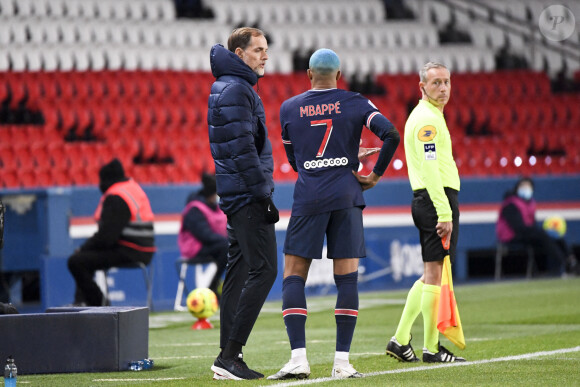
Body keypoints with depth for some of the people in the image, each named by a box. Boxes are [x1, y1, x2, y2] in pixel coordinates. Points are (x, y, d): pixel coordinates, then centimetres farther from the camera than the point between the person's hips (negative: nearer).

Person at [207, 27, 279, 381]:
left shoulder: (232, 87, 19)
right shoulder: (235, 90, -13)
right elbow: (242, 149, -20)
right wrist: (264, 195, -19)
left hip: (237, 197, 11)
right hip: (247, 195, -11)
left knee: (239, 271, 10)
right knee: (263, 269, -12)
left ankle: (229, 357, 11)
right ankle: (229, 355, -14)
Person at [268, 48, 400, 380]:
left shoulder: (289, 108, 6)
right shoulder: (356, 104, 3)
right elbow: (391, 135, -9)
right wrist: (376, 175, 1)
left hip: (308, 199, 0)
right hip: (346, 197, 0)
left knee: (294, 277, 3)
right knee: (347, 278, 3)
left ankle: (299, 357, -10)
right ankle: (342, 361, -1)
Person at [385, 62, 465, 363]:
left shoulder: (427, 116, 21)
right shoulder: (427, 119, -12)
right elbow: (430, 169, -20)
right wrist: (444, 212, -24)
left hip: (430, 200, 11)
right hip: (437, 200, -11)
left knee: (430, 275, 13)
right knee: (435, 273, -7)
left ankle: (400, 339, 12)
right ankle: (432, 348, -5)